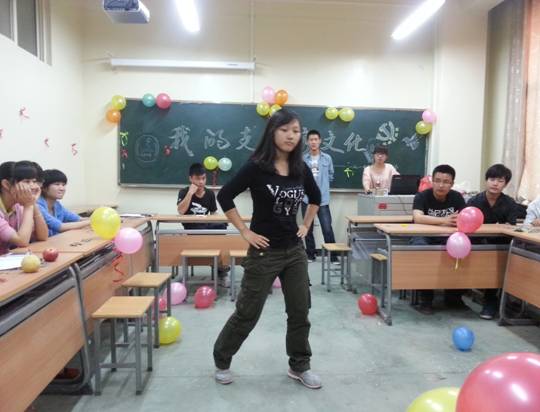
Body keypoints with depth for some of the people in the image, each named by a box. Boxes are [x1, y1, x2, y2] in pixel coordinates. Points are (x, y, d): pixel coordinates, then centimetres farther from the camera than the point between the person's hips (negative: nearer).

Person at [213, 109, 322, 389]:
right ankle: (221, 361, 31)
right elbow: (225, 196, -12)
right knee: (247, 313, 7)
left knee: (300, 311, 12)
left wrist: (306, 225, 11)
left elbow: (315, 196, 21)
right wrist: (245, 232, -12)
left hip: (295, 250, 5)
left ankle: (299, 366, 32)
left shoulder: (301, 169, 3)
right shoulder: (256, 167, -13)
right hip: (265, 252, -5)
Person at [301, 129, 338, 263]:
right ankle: (310, 255, 23)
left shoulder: (327, 158, 3)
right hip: (307, 199, 0)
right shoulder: (302, 159, -2)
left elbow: (331, 175, 14)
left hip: (323, 199, 0)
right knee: (308, 229, 10)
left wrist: (322, 184, 6)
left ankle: (333, 256, 7)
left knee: (327, 229, -4)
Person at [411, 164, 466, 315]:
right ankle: (425, 300, -19)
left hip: (447, 238, 4)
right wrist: (444, 220, -39)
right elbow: (418, 218, -30)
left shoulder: (457, 197, 0)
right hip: (424, 236, -3)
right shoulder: (422, 196, -12)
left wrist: (458, 220, -34)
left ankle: (453, 295, 0)